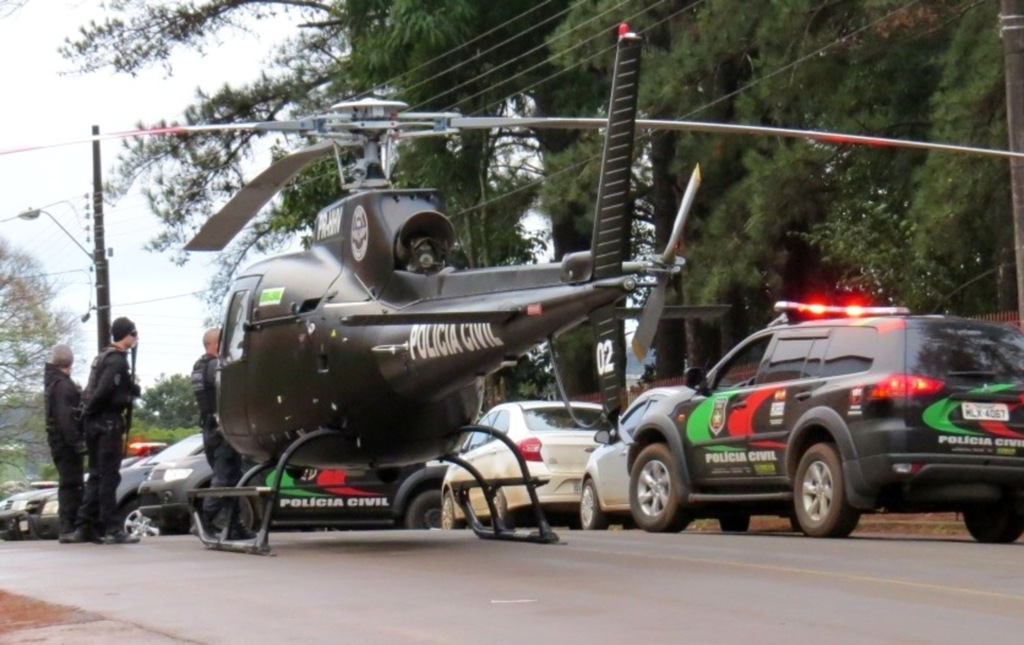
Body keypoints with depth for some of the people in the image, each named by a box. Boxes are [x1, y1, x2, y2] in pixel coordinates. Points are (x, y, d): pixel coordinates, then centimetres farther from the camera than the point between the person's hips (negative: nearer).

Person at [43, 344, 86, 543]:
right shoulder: (63, 385, -14)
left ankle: (67, 528, 17)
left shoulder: (52, 383, 18)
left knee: (69, 484, 14)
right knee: (71, 484, -10)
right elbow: (66, 417, -23)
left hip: (58, 441, 10)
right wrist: (77, 442, -23)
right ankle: (68, 528, -13)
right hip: (66, 440, -10)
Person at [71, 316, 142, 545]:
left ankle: (85, 528, 12)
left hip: (94, 423, 10)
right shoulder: (117, 361, -14)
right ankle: (112, 528, -9)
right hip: (108, 423, -10)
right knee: (109, 477, -8)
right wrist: (91, 411, -10)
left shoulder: (104, 357, 18)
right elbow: (104, 391, -23)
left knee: (96, 476, 12)